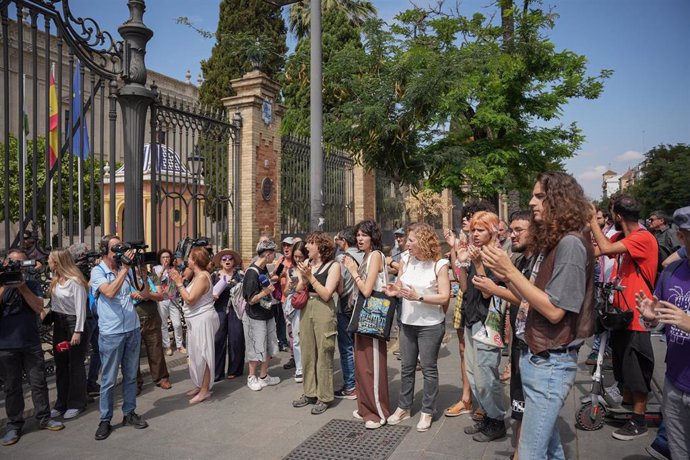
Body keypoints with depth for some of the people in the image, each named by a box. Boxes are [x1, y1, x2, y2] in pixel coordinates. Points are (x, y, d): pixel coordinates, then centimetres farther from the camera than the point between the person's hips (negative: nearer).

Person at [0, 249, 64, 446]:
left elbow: (39, 307, -8)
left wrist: (22, 286, -15)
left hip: (32, 344, 1)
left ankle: (43, 418, 19)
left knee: (39, 383, 8)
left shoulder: (32, 284, 5)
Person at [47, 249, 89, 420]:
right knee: (60, 364, 12)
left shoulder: (75, 281, -16)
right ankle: (62, 403, 23)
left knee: (75, 364, 2)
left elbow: (80, 307, -17)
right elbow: (54, 302, 9)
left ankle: (76, 403, 13)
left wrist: (78, 331, -18)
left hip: (73, 323, -8)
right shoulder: (55, 280, 6)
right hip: (58, 323, 8)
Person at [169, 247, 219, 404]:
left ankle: (205, 390, 6)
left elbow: (190, 299, -22)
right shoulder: (198, 276, 14)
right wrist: (178, 282, 8)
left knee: (202, 354, -3)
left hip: (203, 320, -10)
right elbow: (188, 297, 12)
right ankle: (199, 385, 28)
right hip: (196, 320, 10)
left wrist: (179, 283, -14)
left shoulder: (202, 276, -17)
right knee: (197, 354, 16)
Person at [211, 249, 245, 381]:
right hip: (219, 311, 2)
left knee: (235, 339, 2)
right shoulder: (215, 276, 10)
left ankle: (234, 370, 17)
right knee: (217, 340, -1)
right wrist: (212, 295, -6)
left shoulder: (239, 274, 3)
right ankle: (216, 372, 8)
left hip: (235, 310, -2)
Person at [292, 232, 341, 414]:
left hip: (323, 311, -6)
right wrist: (302, 276, -6)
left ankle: (324, 397, 15)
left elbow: (326, 294, -14)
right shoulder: (307, 263, 7)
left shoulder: (333, 265, -7)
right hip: (306, 309, 6)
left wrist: (310, 277, -16)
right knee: (307, 353, 13)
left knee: (323, 355, 2)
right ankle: (309, 392, 27)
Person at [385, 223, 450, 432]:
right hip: (407, 323, 5)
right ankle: (403, 407, 30)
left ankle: (427, 411, 23)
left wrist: (419, 297, -25)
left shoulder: (439, 264, -13)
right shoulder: (407, 262, 3)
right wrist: (394, 290, -11)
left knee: (429, 368, 7)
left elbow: (444, 297, -16)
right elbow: (400, 287, 12)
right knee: (407, 367, 15)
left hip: (430, 325, -5)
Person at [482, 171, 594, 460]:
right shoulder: (549, 242, 11)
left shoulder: (571, 243, -18)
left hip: (551, 362, -9)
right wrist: (504, 276, -1)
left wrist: (510, 271, -22)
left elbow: (554, 310, -22)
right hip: (536, 356, 9)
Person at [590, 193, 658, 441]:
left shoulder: (643, 238, -19)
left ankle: (639, 421, 17)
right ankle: (626, 404, 38)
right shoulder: (621, 237, 8)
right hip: (621, 312, 9)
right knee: (623, 363, 21)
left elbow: (606, 248, -31)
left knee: (637, 369, 4)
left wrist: (593, 220, -19)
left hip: (636, 315, -8)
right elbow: (594, 251, 0)